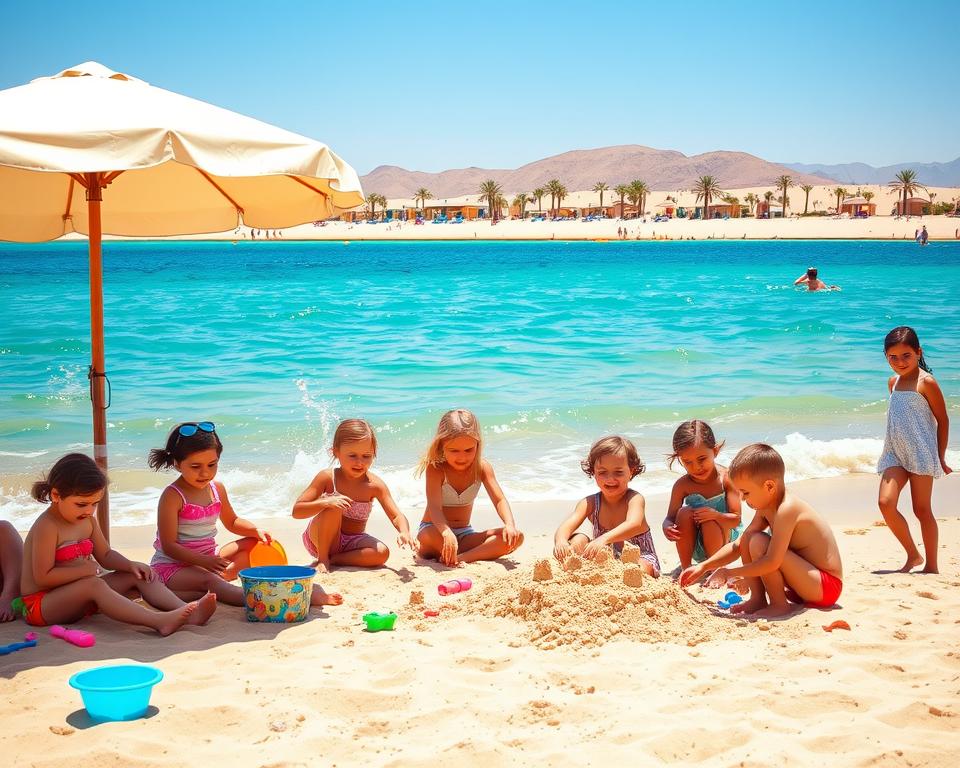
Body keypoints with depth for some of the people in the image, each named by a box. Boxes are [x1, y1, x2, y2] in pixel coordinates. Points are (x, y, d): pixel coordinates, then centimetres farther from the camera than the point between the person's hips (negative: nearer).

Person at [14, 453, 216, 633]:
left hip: (78, 596, 9)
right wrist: (87, 570, -17)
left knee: (137, 576, -2)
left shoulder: (87, 520, 7)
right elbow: (43, 577, -23)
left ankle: (186, 611, -23)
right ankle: (160, 622, -53)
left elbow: (105, 555, 16)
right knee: (93, 584, -36)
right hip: (40, 603, -9)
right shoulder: (46, 527, -19)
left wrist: (130, 565, -5)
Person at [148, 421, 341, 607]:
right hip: (173, 566, -8)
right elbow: (168, 546, -20)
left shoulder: (217, 489, 4)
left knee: (255, 544, 0)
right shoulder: (172, 496, -17)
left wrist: (256, 530, -1)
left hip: (209, 557, 8)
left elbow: (231, 522, 20)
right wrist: (205, 561, -31)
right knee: (208, 580, -37)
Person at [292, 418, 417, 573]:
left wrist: (404, 532, -41)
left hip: (352, 542, 2)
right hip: (321, 538, -2)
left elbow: (396, 516, -16)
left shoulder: (375, 485, -11)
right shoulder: (327, 478, -16)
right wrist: (325, 503, -37)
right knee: (334, 507, -31)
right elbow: (297, 511, -19)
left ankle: (334, 559, -13)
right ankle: (322, 558, -15)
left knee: (382, 553, -26)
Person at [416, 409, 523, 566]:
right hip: (434, 529, -5)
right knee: (428, 538, -45)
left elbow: (499, 500, -12)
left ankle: (463, 557, -30)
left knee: (516, 537, -20)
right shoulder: (435, 469, -18)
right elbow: (434, 508, -29)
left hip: (464, 534, 5)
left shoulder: (482, 467, -5)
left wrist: (509, 525, -34)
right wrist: (446, 533, -50)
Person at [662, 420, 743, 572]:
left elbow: (736, 519, -18)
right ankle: (685, 568, -14)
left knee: (709, 521, -32)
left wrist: (716, 515, -40)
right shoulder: (682, 485, -10)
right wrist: (667, 527, -35)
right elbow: (670, 518, -10)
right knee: (684, 512, -24)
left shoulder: (727, 478, -17)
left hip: (727, 539, -3)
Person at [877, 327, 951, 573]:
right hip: (895, 453, 6)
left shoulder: (926, 382, -8)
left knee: (922, 510, -2)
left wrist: (941, 458, -4)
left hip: (922, 454, -6)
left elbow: (942, 420, -5)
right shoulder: (893, 383, 12)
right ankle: (913, 555, 7)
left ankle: (931, 566, 9)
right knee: (886, 503, -9)